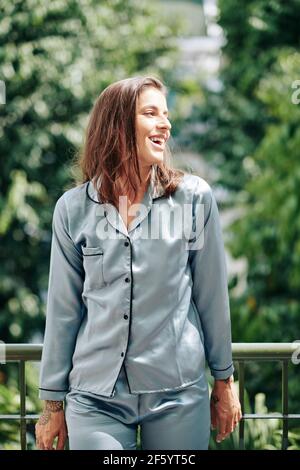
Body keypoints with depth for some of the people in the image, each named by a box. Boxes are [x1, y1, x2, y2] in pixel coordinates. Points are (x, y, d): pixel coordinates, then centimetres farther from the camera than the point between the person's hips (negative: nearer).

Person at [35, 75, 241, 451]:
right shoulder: (73, 208, 1)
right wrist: (52, 401, 8)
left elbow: (211, 296, 5)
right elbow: (63, 310, 6)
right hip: (95, 397, 0)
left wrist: (224, 380, 9)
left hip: (179, 392, 0)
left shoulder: (194, 197, -1)